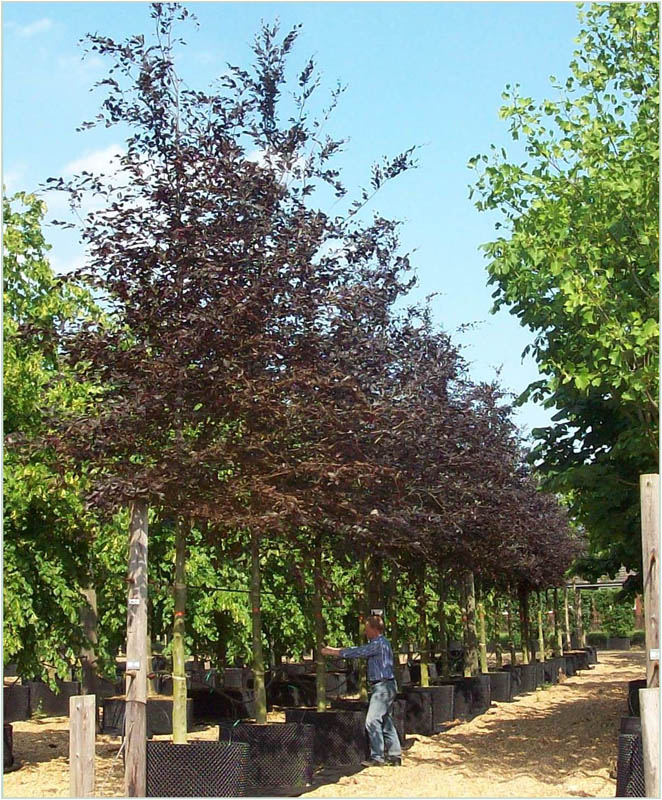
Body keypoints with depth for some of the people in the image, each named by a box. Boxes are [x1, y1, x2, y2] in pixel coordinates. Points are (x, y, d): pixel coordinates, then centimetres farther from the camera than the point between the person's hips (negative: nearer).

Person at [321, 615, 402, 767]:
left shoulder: (379, 643, -15)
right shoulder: (378, 643, 18)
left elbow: (357, 652, -16)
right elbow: (359, 651, 20)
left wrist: (332, 652, -9)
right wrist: (333, 649, 15)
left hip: (383, 686, -11)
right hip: (384, 687, 11)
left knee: (372, 721, -11)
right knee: (386, 722, 12)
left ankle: (377, 757, -10)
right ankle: (394, 756, 15)